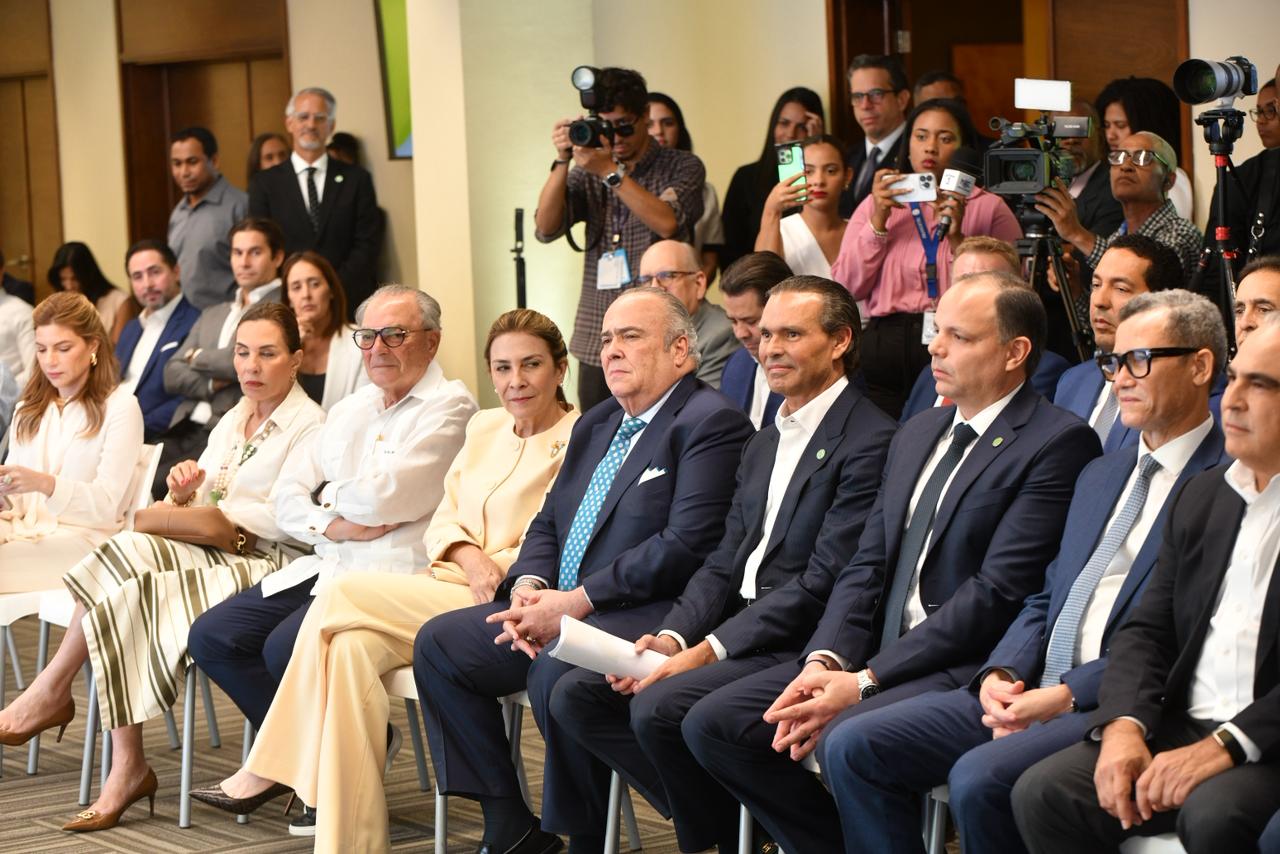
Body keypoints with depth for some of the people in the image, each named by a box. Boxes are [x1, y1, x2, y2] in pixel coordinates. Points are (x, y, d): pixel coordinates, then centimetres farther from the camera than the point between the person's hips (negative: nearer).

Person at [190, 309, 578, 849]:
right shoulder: (483, 427, 20)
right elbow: (443, 522, 16)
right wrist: (470, 557, -5)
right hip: (446, 587, 6)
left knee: (342, 598, -23)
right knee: (351, 648, -26)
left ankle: (267, 770, -14)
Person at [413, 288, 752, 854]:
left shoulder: (712, 421, -9)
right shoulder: (595, 425, 21)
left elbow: (687, 547, -19)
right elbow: (548, 524, 23)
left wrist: (574, 601, -19)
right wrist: (529, 589, -1)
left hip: (649, 614, -9)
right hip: (560, 606, 9)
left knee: (555, 672, -35)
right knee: (438, 643, -3)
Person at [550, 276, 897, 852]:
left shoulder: (869, 441, -11)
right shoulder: (765, 444, 20)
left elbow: (823, 582, -17)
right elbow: (723, 563, 15)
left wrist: (710, 650, -19)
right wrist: (671, 637, -4)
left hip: (798, 645, -9)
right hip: (734, 629, 9)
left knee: (660, 706, -28)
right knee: (576, 695, -5)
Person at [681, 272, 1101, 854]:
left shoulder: (1057, 443, -9)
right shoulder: (917, 434, 18)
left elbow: (997, 593, -16)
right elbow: (866, 566, 13)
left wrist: (865, 680, -18)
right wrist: (824, 661, -7)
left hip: (967, 667, -8)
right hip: (877, 652, 8)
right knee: (712, 723, -5)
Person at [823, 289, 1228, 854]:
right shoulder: (1101, 474, 24)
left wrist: (1069, 695, -18)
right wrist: (1002, 673, 2)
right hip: (1030, 691, 8)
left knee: (980, 778, -33)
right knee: (854, 749, -8)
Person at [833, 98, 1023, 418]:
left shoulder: (989, 208, 8)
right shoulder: (876, 205, 14)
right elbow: (847, 287, 3)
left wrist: (957, 238, -13)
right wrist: (878, 221, -5)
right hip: (885, 350, 2)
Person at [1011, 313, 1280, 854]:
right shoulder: (1202, 495, 17)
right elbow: (1148, 630, 13)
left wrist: (1226, 746, -22)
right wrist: (1124, 725, -6)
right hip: (1184, 727, 6)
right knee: (1042, 794, -16)